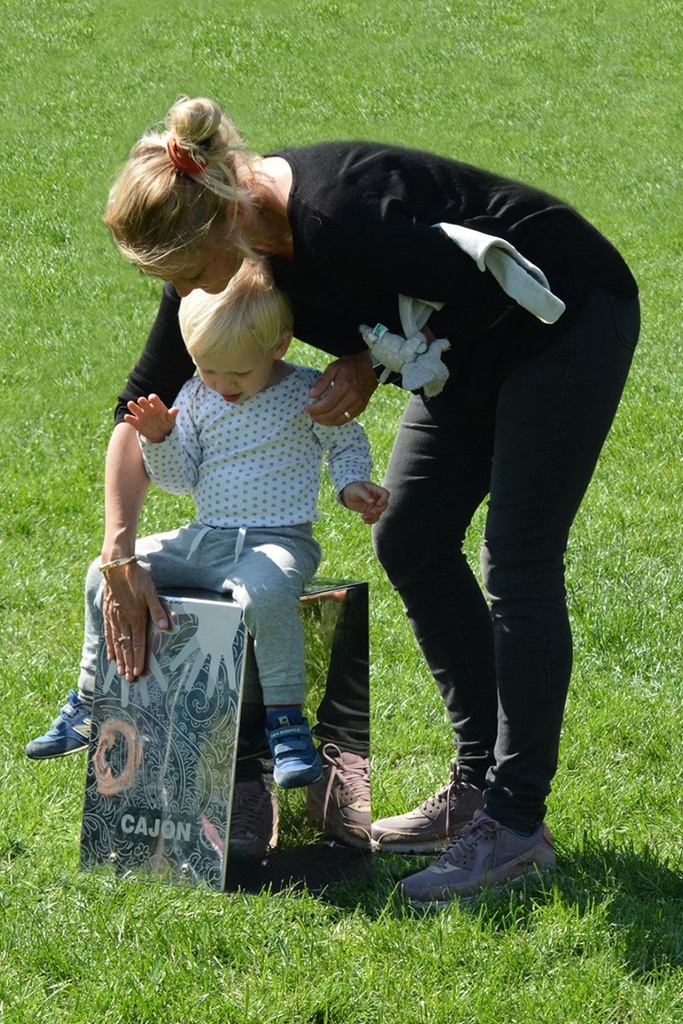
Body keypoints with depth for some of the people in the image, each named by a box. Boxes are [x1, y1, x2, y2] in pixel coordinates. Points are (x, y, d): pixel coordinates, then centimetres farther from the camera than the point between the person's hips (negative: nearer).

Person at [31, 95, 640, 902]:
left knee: (518, 564, -12)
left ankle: (517, 821, -8)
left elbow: (487, 293, -26)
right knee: (410, 544, 8)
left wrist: (377, 365, -19)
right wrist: (118, 555, -10)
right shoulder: (227, 231, -10)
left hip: (566, 319, -9)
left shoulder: (339, 218, -37)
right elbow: (143, 404, -4)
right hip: (479, 348, 9)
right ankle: (479, 785, 17)